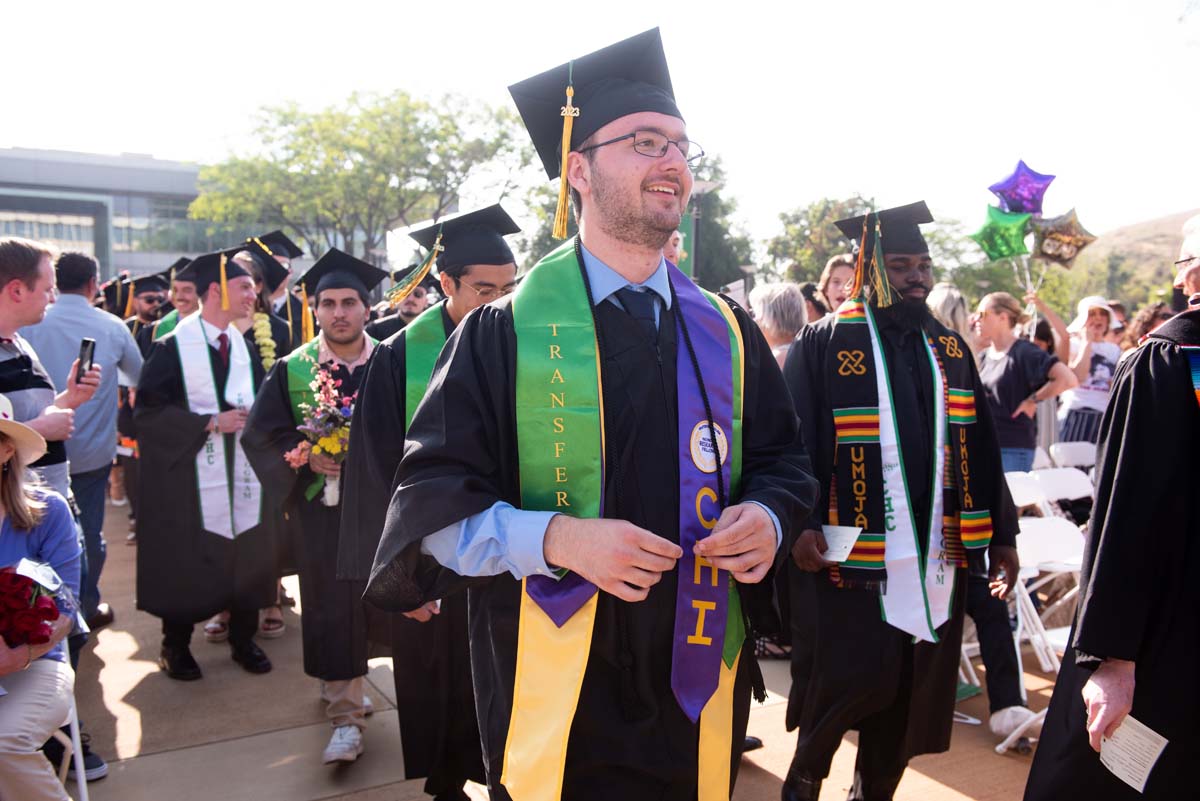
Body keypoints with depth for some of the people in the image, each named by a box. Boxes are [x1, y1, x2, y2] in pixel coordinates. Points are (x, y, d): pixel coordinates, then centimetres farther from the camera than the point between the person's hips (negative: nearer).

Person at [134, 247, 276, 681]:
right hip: (190, 475, -4)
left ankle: (243, 639, 26)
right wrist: (211, 423, -18)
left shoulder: (245, 345, 6)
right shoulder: (173, 347, -9)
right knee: (185, 563, 6)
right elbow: (149, 410, -12)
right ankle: (176, 646, 26)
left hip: (242, 473, 5)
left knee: (246, 557, 8)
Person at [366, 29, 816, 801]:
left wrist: (767, 518, -13)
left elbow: (782, 462, 9)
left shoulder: (729, 334, 3)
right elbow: (432, 503, -9)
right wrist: (557, 538, -25)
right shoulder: (505, 331, -8)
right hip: (553, 697, -3)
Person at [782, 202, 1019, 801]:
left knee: (911, 693, 13)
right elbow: (794, 440, -9)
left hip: (936, 556, 5)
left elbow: (980, 448, 13)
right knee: (848, 678, -2)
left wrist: (1002, 534, 11)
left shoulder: (949, 349, 11)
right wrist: (800, 523, -19)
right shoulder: (825, 343, -5)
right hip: (849, 552, -5)